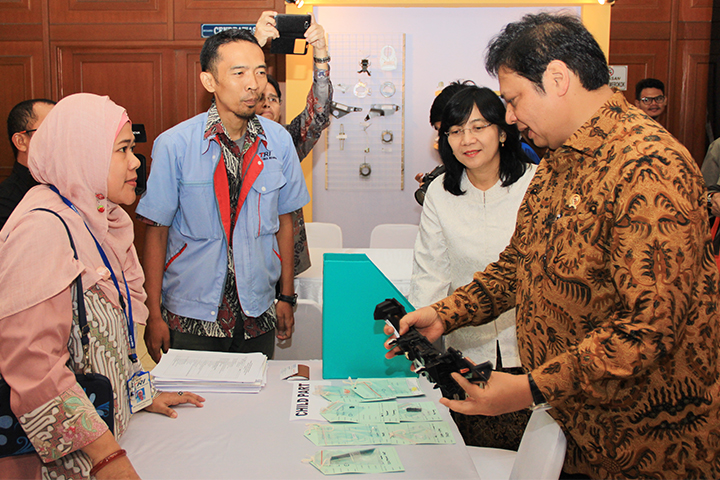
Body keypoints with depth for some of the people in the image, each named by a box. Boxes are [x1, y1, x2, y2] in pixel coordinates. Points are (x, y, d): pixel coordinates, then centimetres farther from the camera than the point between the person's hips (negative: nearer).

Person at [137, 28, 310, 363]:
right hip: (191, 318, -2)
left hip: (258, 315, 3)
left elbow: (283, 220, 7)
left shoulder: (278, 141, -2)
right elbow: (156, 232, -6)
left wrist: (287, 297, 9)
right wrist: (154, 315, -6)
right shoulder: (173, 145, -11)